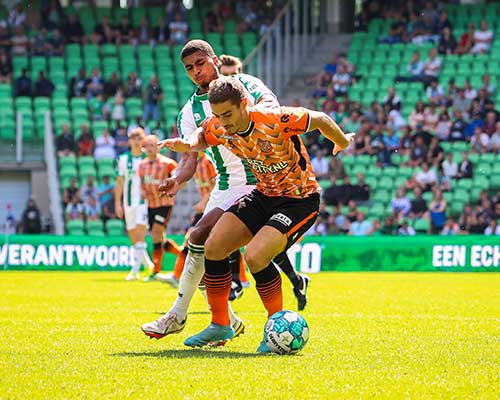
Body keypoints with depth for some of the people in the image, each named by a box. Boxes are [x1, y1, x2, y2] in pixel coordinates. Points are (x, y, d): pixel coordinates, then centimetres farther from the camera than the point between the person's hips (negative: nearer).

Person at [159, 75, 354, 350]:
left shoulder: (275, 120, -28)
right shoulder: (219, 129, -9)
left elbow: (320, 120, -13)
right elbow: (200, 139, 15)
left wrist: (342, 143, 6)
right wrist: (186, 145, -9)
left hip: (300, 200, -7)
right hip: (263, 195, 7)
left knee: (254, 256, -25)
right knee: (214, 247, -4)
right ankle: (220, 325, 11)